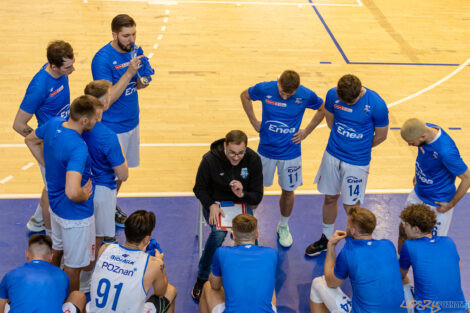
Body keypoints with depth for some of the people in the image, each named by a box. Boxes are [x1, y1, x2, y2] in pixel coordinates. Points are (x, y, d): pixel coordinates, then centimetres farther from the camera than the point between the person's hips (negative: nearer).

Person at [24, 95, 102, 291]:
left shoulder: (53, 124, -10)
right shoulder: (78, 148, -36)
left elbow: (30, 140, 12)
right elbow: (72, 193, -44)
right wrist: (85, 195, -22)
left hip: (55, 206, 9)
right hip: (76, 215, -9)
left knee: (56, 251, 32)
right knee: (73, 266, 12)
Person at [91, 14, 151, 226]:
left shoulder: (134, 50, -1)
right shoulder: (102, 59, -21)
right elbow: (107, 99, -25)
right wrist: (129, 73, -31)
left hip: (132, 121, 7)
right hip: (112, 127, -7)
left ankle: (113, 208, 37)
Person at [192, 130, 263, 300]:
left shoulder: (253, 160, -13)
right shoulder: (210, 160, -18)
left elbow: (257, 196, -7)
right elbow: (199, 188, -3)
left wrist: (242, 194, -29)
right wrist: (211, 205, -21)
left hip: (241, 203, 1)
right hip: (214, 202, -1)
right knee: (219, 232, -31)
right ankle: (202, 278, -10)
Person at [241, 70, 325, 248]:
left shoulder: (306, 96, -17)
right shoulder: (265, 89, -17)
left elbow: (322, 110, 3)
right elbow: (244, 96, 4)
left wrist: (306, 132, -3)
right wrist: (254, 122, -1)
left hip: (290, 152, 0)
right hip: (265, 150, 0)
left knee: (288, 191, 13)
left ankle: (283, 226, 36)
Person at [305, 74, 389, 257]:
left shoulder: (377, 104, -20)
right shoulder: (332, 94, -10)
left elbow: (381, 136, -5)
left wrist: (360, 147, 7)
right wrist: (341, 141, 8)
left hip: (357, 162, -4)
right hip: (332, 155, 4)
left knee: (351, 206, 4)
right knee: (329, 198, 18)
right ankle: (326, 238, 39)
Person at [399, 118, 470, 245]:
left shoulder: (446, 151, -37)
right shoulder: (424, 128, -14)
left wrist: (451, 204, -15)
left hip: (438, 203, -7)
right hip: (418, 194, 8)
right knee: (404, 231, 21)